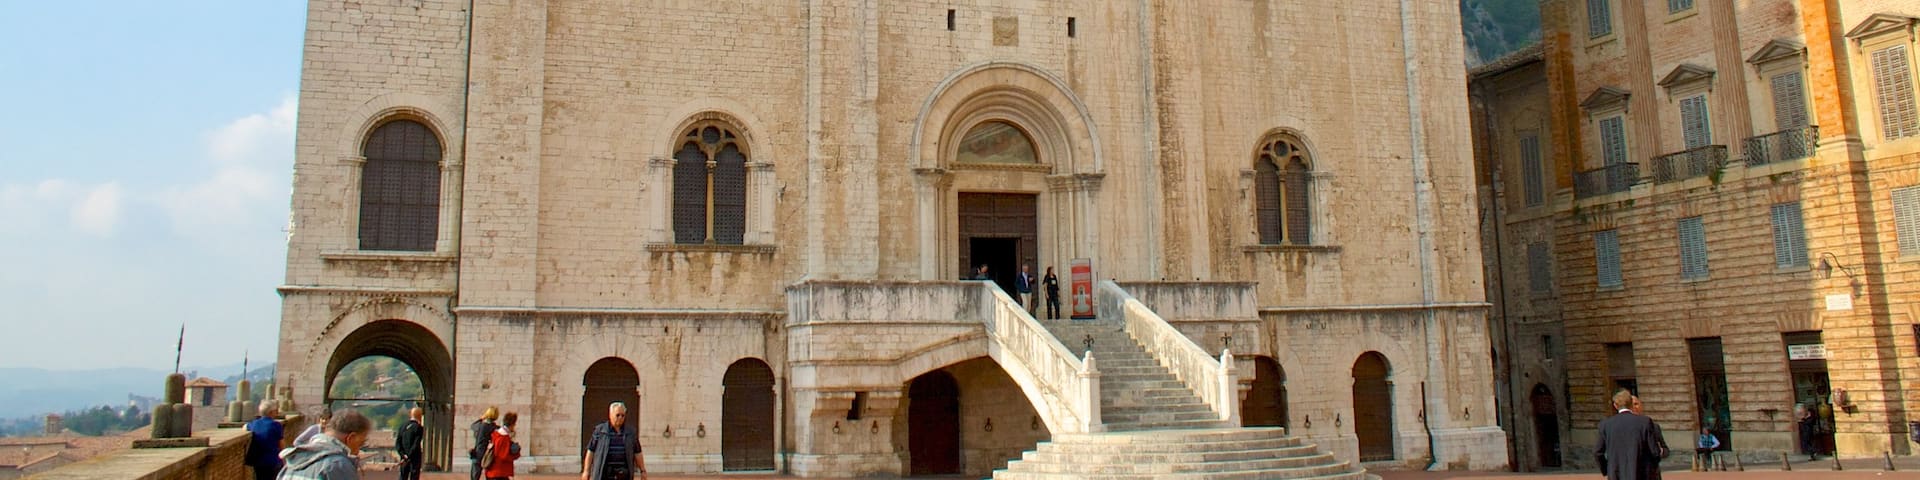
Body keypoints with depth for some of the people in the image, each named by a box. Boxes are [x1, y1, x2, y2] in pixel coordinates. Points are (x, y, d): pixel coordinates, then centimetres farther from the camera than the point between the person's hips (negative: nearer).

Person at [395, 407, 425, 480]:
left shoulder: (402, 426, 6)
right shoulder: (419, 428, -12)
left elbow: (397, 443, 1)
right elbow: (416, 445, -18)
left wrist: (403, 455, -6)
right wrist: (408, 457, -15)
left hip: (404, 458, 5)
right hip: (415, 458, -5)